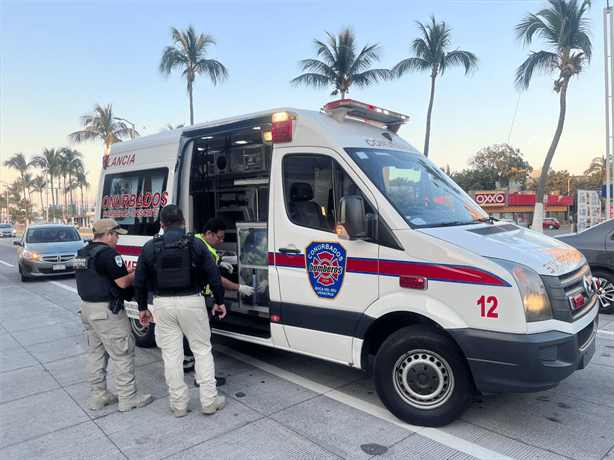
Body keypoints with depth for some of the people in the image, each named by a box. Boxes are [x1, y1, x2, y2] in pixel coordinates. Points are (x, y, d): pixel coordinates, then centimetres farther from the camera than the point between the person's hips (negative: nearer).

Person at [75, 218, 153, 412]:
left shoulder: (82, 253, 12)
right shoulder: (108, 253, -18)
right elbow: (123, 283, -19)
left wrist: (125, 270, 16)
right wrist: (137, 273, -1)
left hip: (87, 308, 10)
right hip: (106, 311, -10)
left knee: (96, 352, 18)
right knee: (122, 354, 0)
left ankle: (98, 395, 27)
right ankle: (128, 398, 7)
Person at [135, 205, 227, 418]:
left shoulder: (150, 247, 1)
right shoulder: (196, 244, -3)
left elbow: (140, 282, 7)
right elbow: (213, 276, -1)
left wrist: (142, 308, 18)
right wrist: (219, 302, 10)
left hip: (163, 305, 1)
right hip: (192, 303, -1)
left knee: (171, 355, 10)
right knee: (202, 350, 10)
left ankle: (179, 405, 20)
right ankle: (209, 401, 16)